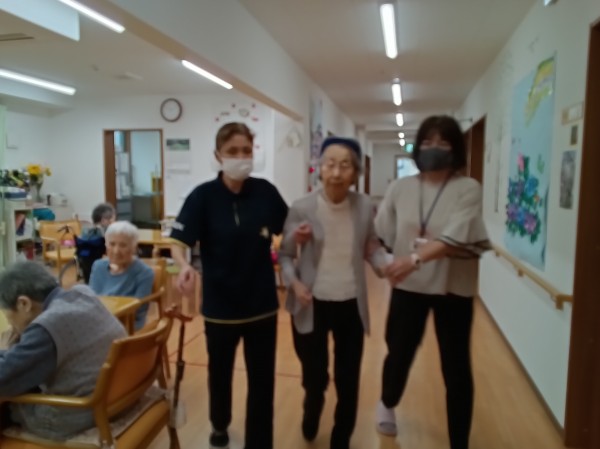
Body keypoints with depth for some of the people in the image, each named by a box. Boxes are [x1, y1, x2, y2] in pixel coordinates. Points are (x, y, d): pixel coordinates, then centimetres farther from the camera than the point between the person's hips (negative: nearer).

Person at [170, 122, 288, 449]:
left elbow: (287, 231, 8)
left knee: (262, 380, 9)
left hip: (262, 304, 1)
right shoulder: (203, 196, -12)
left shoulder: (266, 192, -6)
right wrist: (184, 266, -35)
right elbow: (179, 243, -14)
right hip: (220, 305, 0)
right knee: (219, 372, 23)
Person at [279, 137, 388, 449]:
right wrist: (294, 282, -19)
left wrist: (386, 265, -12)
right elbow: (285, 254, -3)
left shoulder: (364, 206, -6)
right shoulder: (302, 208, -11)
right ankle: (311, 414, 51)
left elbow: (371, 247, 7)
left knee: (348, 380, 10)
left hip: (351, 305, 2)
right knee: (314, 376, 14)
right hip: (312, 305, -1)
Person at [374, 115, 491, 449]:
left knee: (457, 367, 6)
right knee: (399, 354, 14)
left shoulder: (468, 189, -8)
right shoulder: (400, 188, 1)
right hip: (408, 286, 2)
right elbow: (381, 234, 4)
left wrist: (416, 258, -33)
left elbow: (456, 237, -22)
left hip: (453, 288, -2)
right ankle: (387, 404, 47)